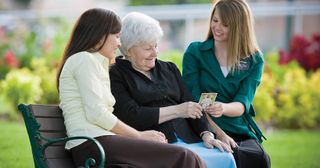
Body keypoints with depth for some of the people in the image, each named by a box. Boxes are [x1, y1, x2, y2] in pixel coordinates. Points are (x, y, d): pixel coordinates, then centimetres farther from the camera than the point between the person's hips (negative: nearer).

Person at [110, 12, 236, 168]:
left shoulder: (169, 69, 23)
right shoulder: (115, 76, 3)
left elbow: (191, 106, 16)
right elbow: (132, 116, -9)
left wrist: (206, 134, -2)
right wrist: (177, 111, -9)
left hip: (188, 139, 6)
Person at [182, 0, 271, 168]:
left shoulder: (254, 60, 8)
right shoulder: (195, 52, 5)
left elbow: (243, 104, -4)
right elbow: (193, 100, -2)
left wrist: (223, 108, -28)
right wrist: (218, 133, -16)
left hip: (241, 132, 2)